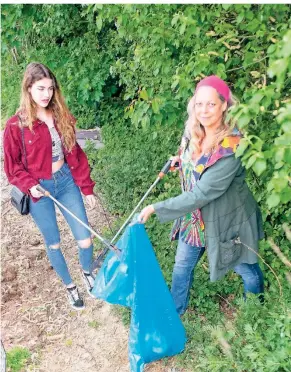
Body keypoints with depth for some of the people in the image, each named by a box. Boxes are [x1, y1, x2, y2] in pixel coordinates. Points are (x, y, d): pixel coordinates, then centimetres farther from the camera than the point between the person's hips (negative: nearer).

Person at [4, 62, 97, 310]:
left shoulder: (62, 116, 0)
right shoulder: (16, 125, -12)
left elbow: (75, 154, 4)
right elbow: (12, 165, -4)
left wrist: (87, 188, 5)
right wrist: (29, 185, -20)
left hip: (66, 181, 3)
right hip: (40, 190, -3)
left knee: (85, 239, 6)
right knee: (53, 243, 12)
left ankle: (87, 273, 39)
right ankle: (69, 286, 36)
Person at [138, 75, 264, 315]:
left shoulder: (231, 148, -33)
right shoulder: (193, 133, -10)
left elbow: (200, 195, -32)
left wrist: (156, 208, -28)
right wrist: (182, 160, -1)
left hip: (226, 219, -6)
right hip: (195, 215, 6)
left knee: (245, 268, 20)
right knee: (182, 264, 19)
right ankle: (175, 310, 45)